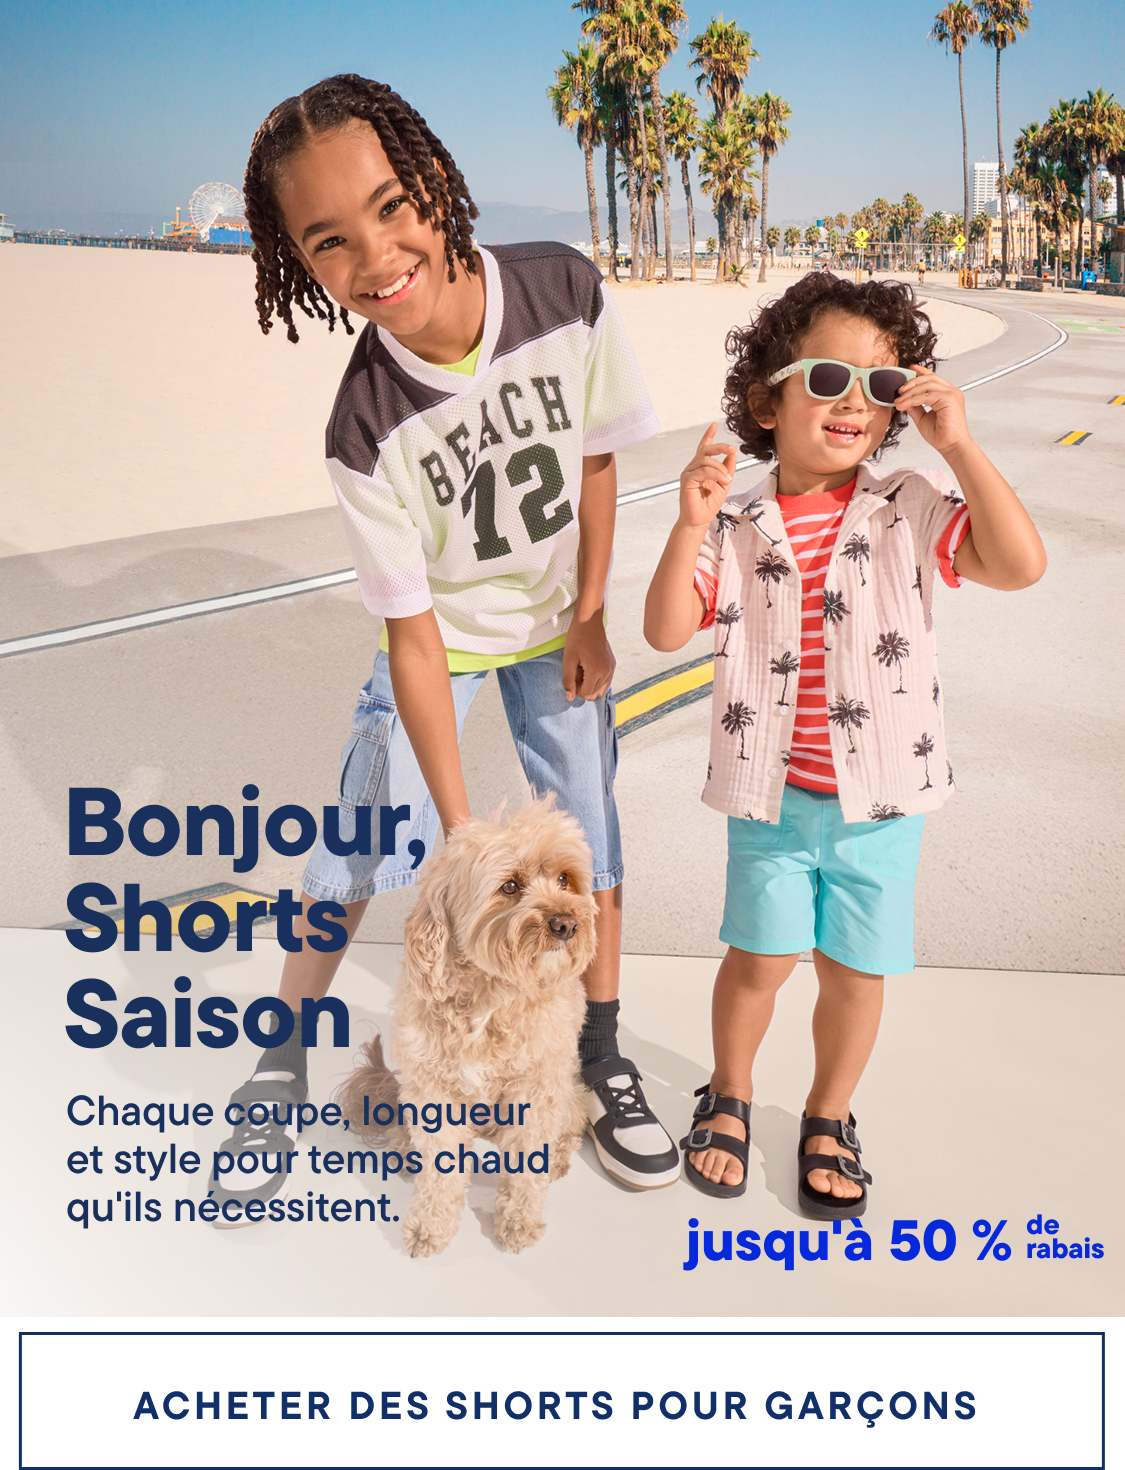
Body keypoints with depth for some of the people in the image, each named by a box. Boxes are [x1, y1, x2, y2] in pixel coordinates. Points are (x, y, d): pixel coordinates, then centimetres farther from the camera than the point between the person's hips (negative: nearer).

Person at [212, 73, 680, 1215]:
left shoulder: (566, 292, -25)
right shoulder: (366, 431, -30)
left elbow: (594, 461, -8)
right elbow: (413, 635, -26)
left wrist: (589, 620, -5)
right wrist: (460, 826, -24)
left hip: (558, 622, 2)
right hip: (440, 637, -2)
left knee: (589, 836, 5)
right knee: (361, 848, -1)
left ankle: (600, 1057, 27)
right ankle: (279, 1071, 21)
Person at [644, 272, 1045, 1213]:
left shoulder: (912, 510, -5)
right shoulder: (738, 525, -3)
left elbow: (1021, 564, -19)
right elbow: (666, 631, -10)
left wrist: (958, 443, -21)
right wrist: (692, 524, -22)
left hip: (882, 796, 1)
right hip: (772, 793, 0)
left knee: (856, 969, 12)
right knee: (761, 957, 9)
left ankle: (829, 1117, 38)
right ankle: (730, 1096, 38)